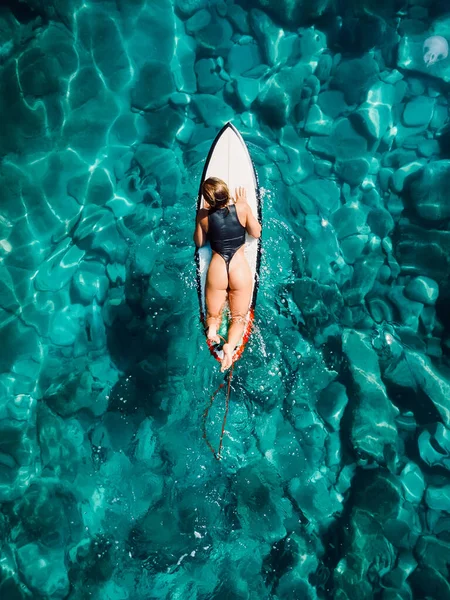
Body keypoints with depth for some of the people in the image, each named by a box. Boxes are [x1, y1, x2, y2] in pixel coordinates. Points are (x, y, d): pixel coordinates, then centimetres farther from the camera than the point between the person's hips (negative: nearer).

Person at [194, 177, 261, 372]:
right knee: (239, 317, 14)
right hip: (240, 270, 0)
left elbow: (199, 243, 10)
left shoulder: (203, 215, -6)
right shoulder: (242, 208, -8)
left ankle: (212, 329, -11)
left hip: (216, 270, 1)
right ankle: (230, 345, -15)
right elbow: (256, 233, 8)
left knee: (213, 316, 23)